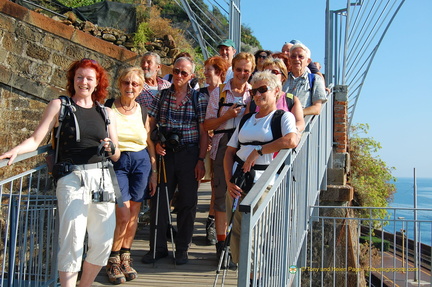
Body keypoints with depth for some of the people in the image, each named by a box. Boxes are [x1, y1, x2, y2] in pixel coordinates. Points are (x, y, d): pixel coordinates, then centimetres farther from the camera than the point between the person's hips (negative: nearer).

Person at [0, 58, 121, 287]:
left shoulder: (106, 113, 15)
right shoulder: (59, 106, 7)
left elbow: (116, 156, 16)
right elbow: (36, 140, -1)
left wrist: (111, 148, -5)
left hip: (102, 179, 4)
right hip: (72, 179, -4)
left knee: (103, 242, 5)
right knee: (73, 240, -11)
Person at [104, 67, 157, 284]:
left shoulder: (143, 111, 9)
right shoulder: (107, 108, -1)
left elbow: (150, 143, 12)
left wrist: (154, 172, 9)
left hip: (141, 162, 3)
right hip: (116, 163, -3)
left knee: (133, 214, 6)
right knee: (123, 214, -10)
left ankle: (125, 258, 22)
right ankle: (113, 261, 10)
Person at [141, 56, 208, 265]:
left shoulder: (199, 98, 2)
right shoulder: (162, 96, 8)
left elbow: (203, 132, -1)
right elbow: (150, 125, 10)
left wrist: (201, 160, -7)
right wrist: (156, 144, -7)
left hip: (189, 154, -2)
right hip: (165, 154, 2)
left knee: (187, 202, 4)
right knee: (159, 199, 3)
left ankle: (182, 249, 19)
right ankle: (158, 247, 17)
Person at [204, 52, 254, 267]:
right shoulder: (218, 92, 7)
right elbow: (207, 124, 4)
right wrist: (226, 116, -11)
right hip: (223, 148, 0)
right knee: (222, 195, 1)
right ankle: (221, 243, 11)